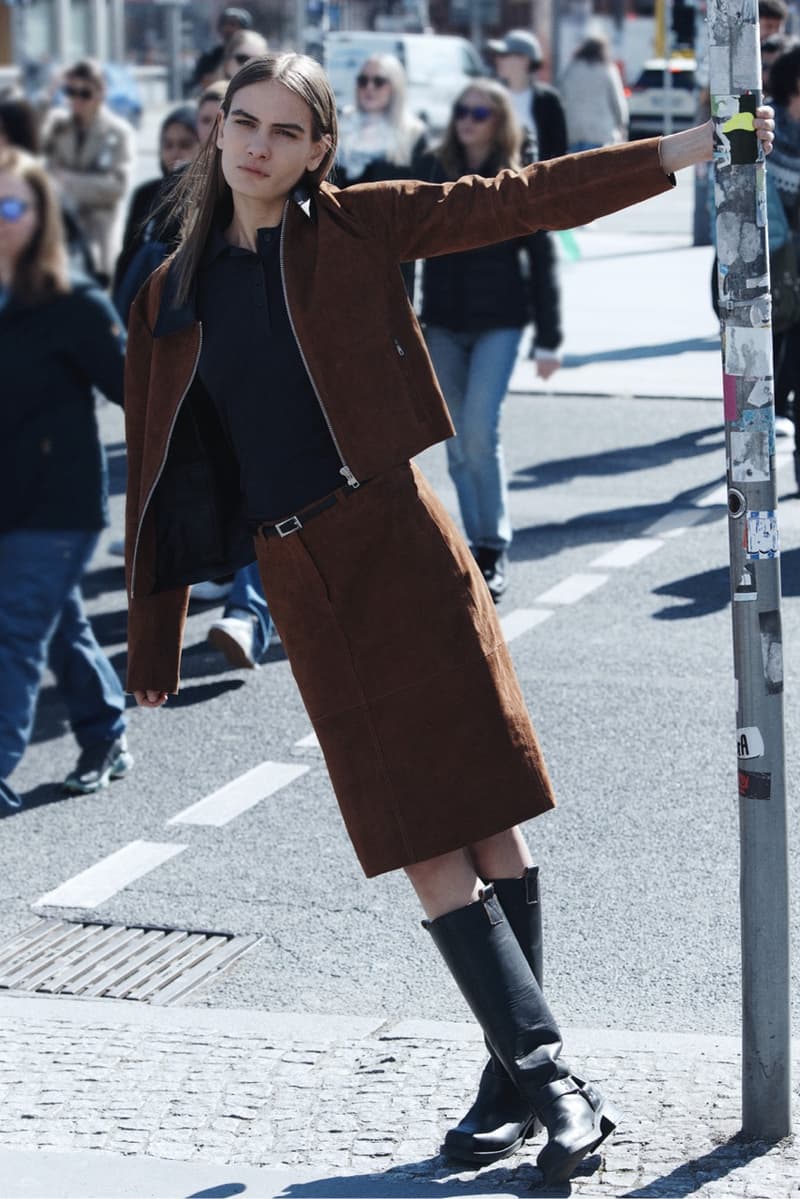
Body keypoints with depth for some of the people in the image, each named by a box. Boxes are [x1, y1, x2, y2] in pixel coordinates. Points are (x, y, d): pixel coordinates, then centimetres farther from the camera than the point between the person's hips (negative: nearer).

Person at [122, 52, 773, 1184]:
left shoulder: (355, 228, 3)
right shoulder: (172, 293, 10)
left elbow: (516, 200, -2)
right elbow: (160, 472, 14)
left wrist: (684, 148, -9)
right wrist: (153, 643, 16)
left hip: (398, 546, -2)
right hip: (297, 583, 2)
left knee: (483, 825, -3)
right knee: (427, 847, -3)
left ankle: (524, 1078, 6)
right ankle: (550, 1082, -2)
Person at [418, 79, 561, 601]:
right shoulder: (433, 171, 5)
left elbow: (542, 260, 1)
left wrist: (549, 340, -1)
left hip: (498, 322, -3)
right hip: (443, 323, 4)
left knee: (480, 431, -14)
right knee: (458, 442, 4)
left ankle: (495, 549, -4)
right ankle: (479, 548, 13)